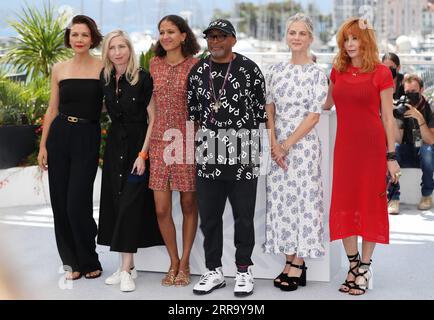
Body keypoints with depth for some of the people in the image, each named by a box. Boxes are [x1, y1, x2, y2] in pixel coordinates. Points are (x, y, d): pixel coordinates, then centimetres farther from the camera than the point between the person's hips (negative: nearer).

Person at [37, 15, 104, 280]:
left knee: (78, 203, -7)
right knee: (60, 201, 5)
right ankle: (72, 261, 20)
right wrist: (43, 145, 6)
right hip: (59, 135, 4)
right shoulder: (59, 69, 7)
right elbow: (52, 110, 11)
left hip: (88, 138, -3)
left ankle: (89, 261, 13)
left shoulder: (103, 68, -1)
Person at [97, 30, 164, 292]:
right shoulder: (105, 80, 5)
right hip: (115, 145, 6)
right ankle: (128, 266, 11)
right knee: (115, 202, 4)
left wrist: (142, 154, -15)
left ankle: (127, 269, -5)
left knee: (131, 203, -9)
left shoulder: (143, 78, -11)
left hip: (138, 145, -6)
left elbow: (153, 119, -11)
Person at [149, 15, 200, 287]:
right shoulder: (155, 64, 9)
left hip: (188, 141, -3)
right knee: (162, 209, 1)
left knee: (189, 205, 6)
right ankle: (174, 263, 19)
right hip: (160, 141, 3)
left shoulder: (195, 65, -3)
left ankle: (185, 264, 19)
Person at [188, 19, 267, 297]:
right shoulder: (198, 71, 10)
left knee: (243, 215, 4)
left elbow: (261, 108, 0)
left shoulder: (249, 69, -2)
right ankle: (214, 271, 21)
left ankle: (244, 270, 17)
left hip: (243, 152, -3)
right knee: (209, 214, 8)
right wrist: (194, 142, 10)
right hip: (208, 152, 4)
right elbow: (192, 112, 14)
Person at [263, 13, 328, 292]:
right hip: (278, 146, 5)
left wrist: (287, 145, -12)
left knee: (303, 198, -1)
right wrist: (274, 144, -5)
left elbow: (314, 116, -9)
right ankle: (290, 260, 16)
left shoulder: (317, 74, -5)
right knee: (281, 199, 6)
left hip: (303, 144, -5)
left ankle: (299, 264, 7)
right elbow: (269, 109, 7)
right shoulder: (276, 70, 8)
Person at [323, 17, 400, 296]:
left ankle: (365, 268, 13)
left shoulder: (381, 73, -4)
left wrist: (391, 156, -5)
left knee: (370, 204, 3)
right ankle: (353, 266, 19)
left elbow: (388, 117, -3)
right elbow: (326, 104, 24)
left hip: (372, 146, -4)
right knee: (344, 205, 5)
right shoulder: (338, 71, 8)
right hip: (344, 145, 4)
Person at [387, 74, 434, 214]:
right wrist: (394, 119, -23)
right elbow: (398, 141, -8)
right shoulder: (402, 109, -1)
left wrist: (419, 118, -28)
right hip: (408, 154, 2)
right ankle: (393, 198, -30)